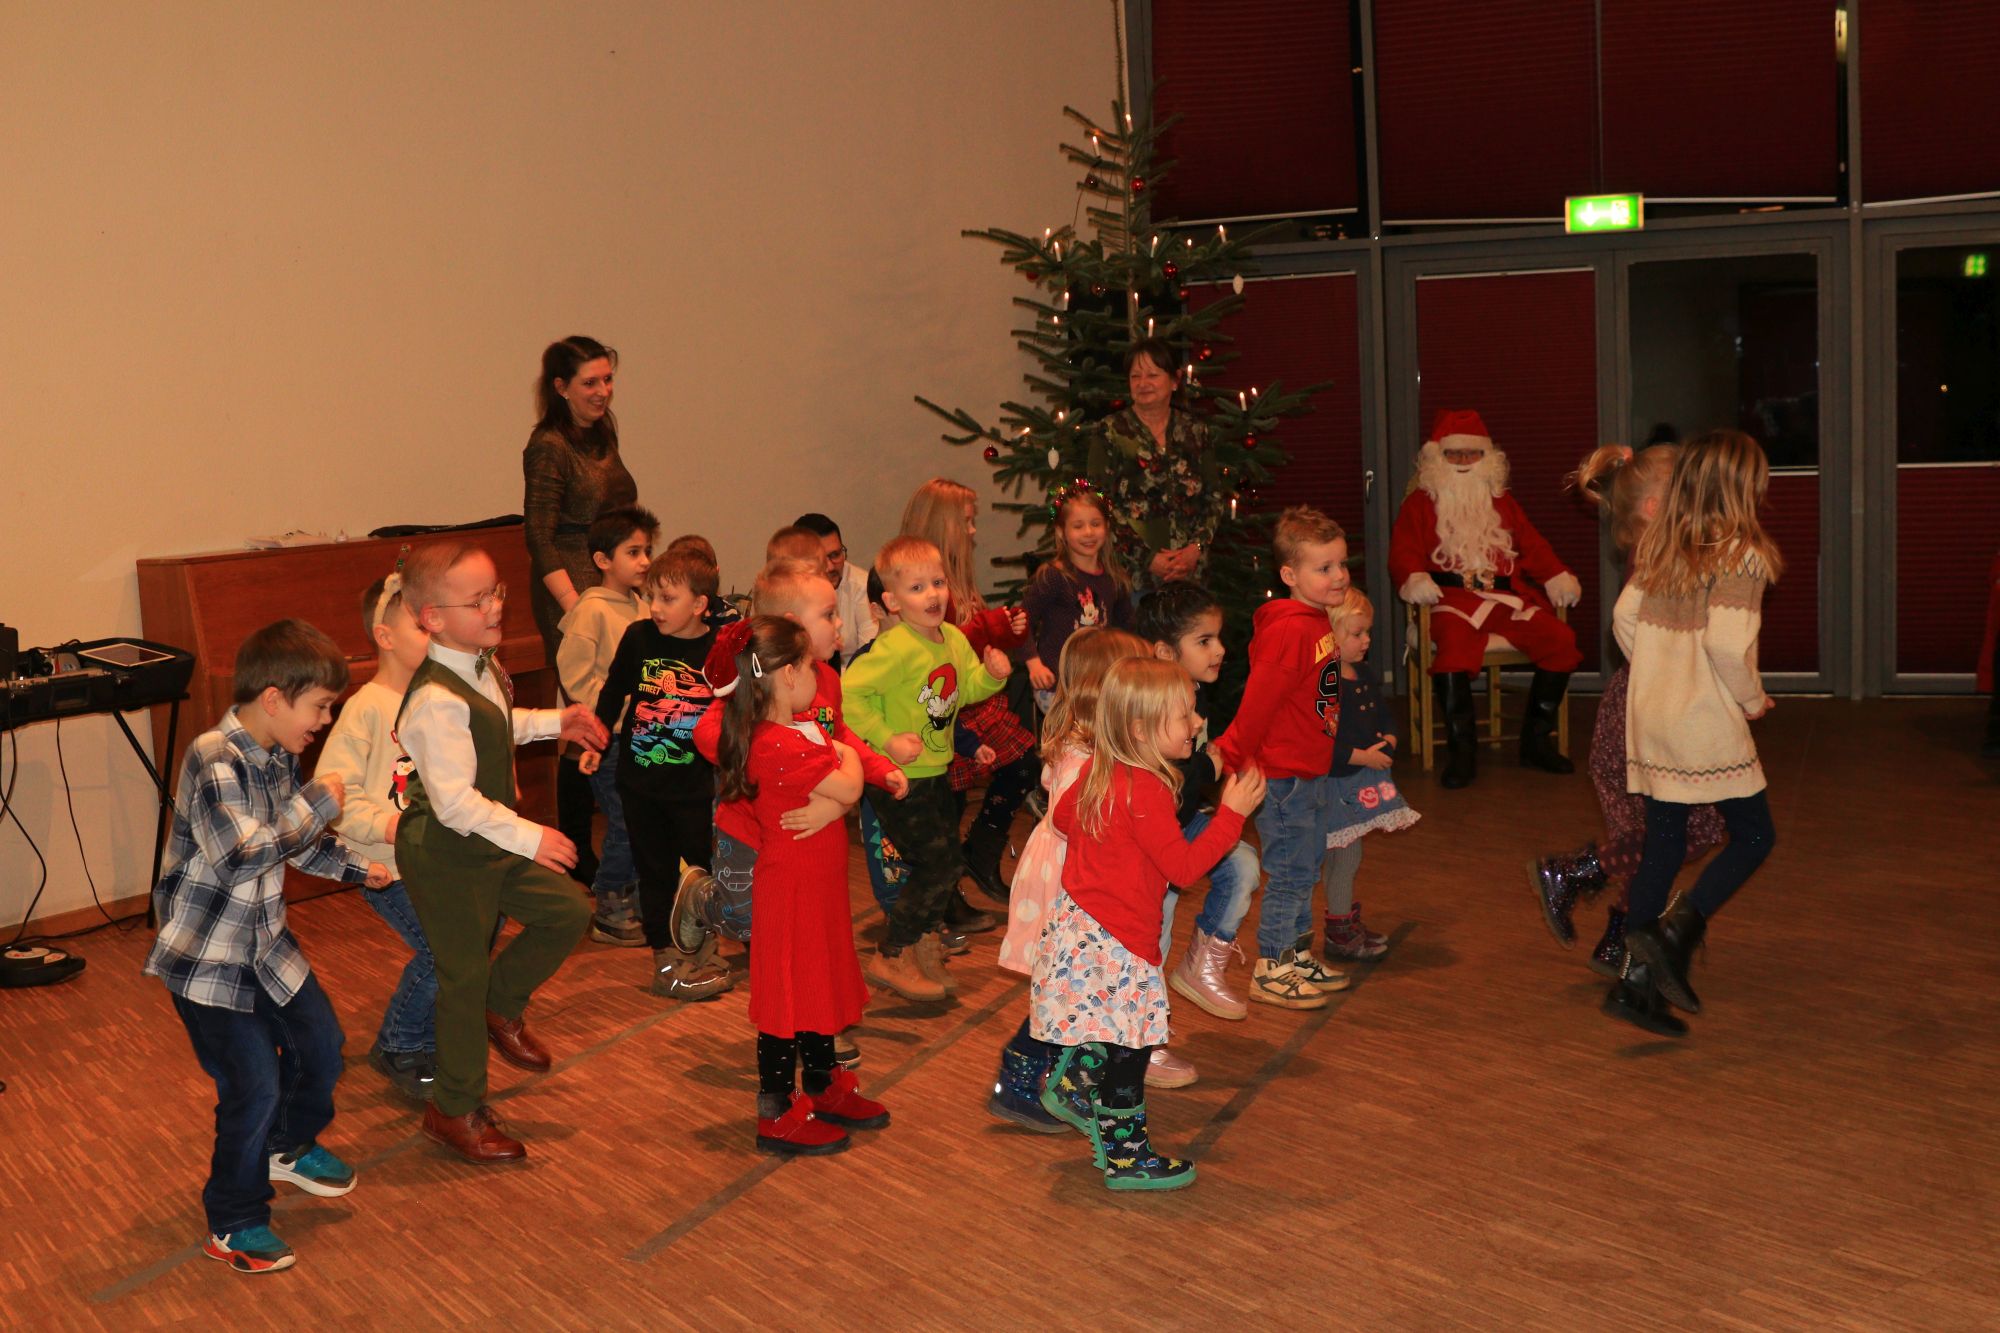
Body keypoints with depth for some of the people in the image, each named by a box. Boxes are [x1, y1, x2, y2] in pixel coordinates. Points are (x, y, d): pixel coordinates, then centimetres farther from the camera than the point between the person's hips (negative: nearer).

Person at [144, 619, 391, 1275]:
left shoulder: (280, 758, 2)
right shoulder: (213, 761, -25)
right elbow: (240, 856, -33)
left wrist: (355, 866, 22)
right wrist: (315, 805, -25)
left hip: (265, 940, 9)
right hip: (205, 956, -9)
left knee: (320, 1043, 18)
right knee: (253, 1086, -5)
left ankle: (289, 1148, 45)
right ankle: (233, 1226, 15)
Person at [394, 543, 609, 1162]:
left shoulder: (484, 666, 1)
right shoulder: (436, 701, -29)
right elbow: (455, 802, -33)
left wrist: (554, 722, 17)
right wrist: (528, 837, -33)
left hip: (493, 842, 9)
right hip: (445, 854, -9)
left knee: (567, 912, 9)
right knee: (464, 974, 4)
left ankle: (501, 1007, 31)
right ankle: (456, 1112, 22)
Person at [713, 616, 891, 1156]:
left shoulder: (801, 731, 8)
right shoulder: (780, 749, -27)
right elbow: (848, 789, -26)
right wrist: (847, 757, -6)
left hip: (818, 883, 10)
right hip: (792, 888, -10)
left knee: (822, 985, 21)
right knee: (788, 996, 1)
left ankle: (822, 1088, 37)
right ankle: (778, 1116, 13)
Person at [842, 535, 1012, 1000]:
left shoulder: (953, 638, 2)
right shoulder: (896, 649, -24)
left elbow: (968, 689, 16)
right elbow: (849, 692, -27)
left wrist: (992, 674, -5)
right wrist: (886, 740, -25)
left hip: (936, 772, 8)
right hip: (901, 778, -8)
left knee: (947, 861, 19)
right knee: (937, 865, -4)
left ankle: (925, 933, 42)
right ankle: (891, 958, 11)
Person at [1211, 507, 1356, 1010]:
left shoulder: (1319, 623, 8)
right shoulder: (1288, 631, -22)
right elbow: (1258, 703, -20)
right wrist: (1230, 758, -17)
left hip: (1314, 772, 9)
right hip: (1284, 778, -9)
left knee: (1307, 870, 19)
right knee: (1290, 874, 0)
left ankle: (1298, 956, 32)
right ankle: (1268, 972, 11)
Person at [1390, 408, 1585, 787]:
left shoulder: (1502, 502, 25)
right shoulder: (1420, 504, 12)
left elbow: (1532, 545, 23)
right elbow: (1403, 553, 3)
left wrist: (1558, 577, 5)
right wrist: (1415, 580, -19)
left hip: (1507, 596, 5)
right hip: (1452, 599, -4)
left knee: (1560, 639, -18)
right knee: (1454, 644, -38)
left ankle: (1536, 740, -4)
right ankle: (1462, 750, -28)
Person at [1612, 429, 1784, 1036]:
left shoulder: (1658, 545, 7)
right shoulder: (1740, 554, -13)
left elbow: (1624, 618, 7)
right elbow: (1728, 643, -22)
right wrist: (1753, 698, -5)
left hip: (1650, 718, 7)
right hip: (1708, 725, -7)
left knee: (1662, 845, 12)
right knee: (1753, 836, 10)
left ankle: (1636, 982, 13)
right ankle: (1676, 930, -7)